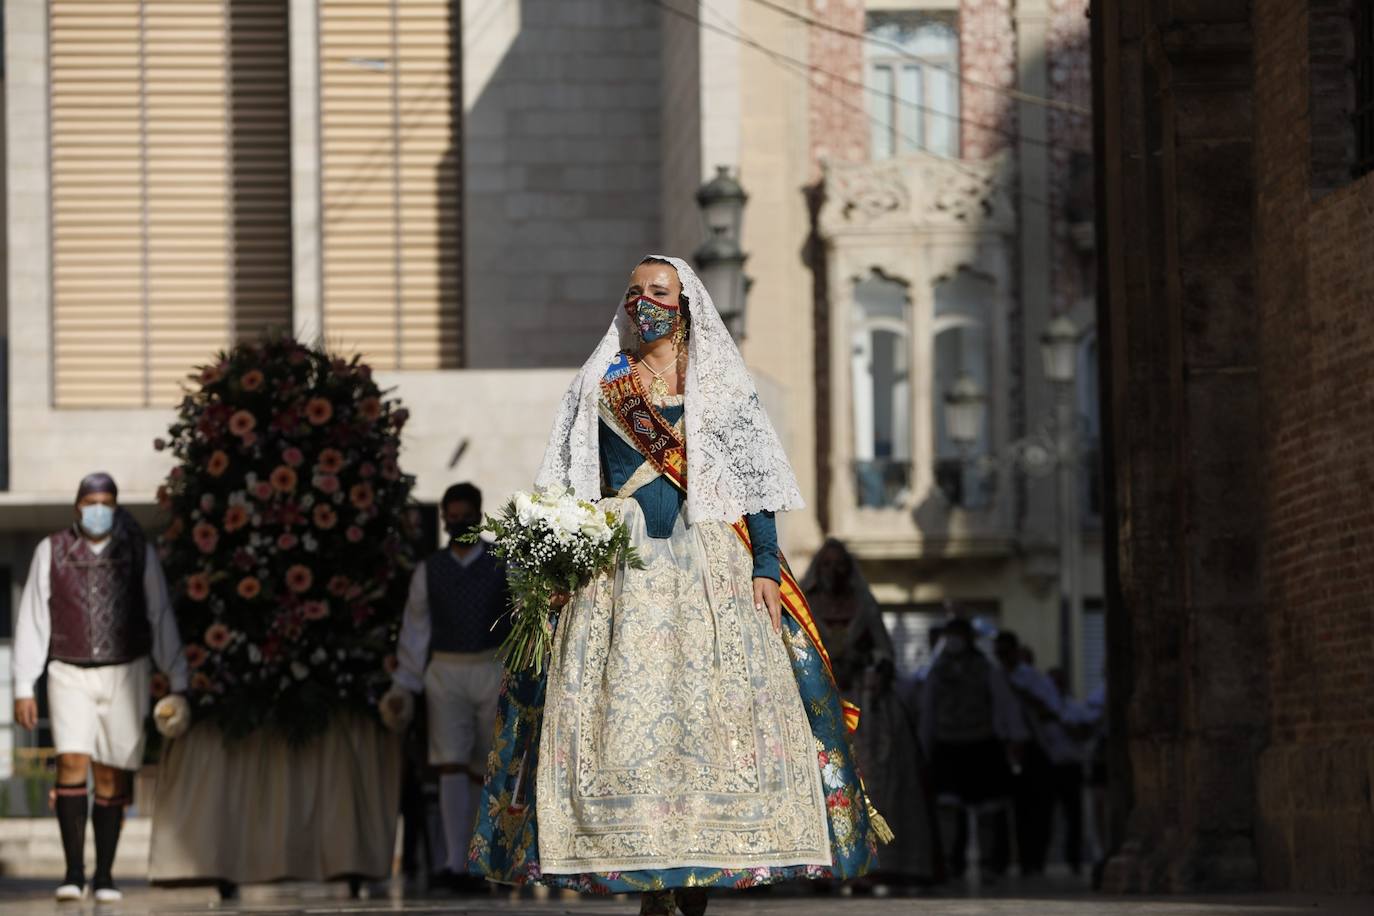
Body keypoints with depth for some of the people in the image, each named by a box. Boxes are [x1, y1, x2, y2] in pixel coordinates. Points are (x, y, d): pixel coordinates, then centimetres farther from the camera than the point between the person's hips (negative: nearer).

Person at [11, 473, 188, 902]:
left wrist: (180, 684, -2)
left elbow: (162, 620, 4)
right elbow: (32, 621, 3)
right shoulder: (52, 551, 2)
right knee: (72, 762, -16)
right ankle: (73, 872, -14)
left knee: (112, 775, 1)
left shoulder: (140, 553, 2)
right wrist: (23, 687, -2)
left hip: (125, 674, 1)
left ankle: (105, 875, 9)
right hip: (70, 674, -1)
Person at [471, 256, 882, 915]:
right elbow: (570, 482, 11)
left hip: (709, 563, -1)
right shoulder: (599, 384, 14)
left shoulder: (718, 383, 10)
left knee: (710, 705, -8)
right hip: (618, 566, 1)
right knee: (626, 706, -8)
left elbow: (754, 477, 5)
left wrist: (766, 565, -5)